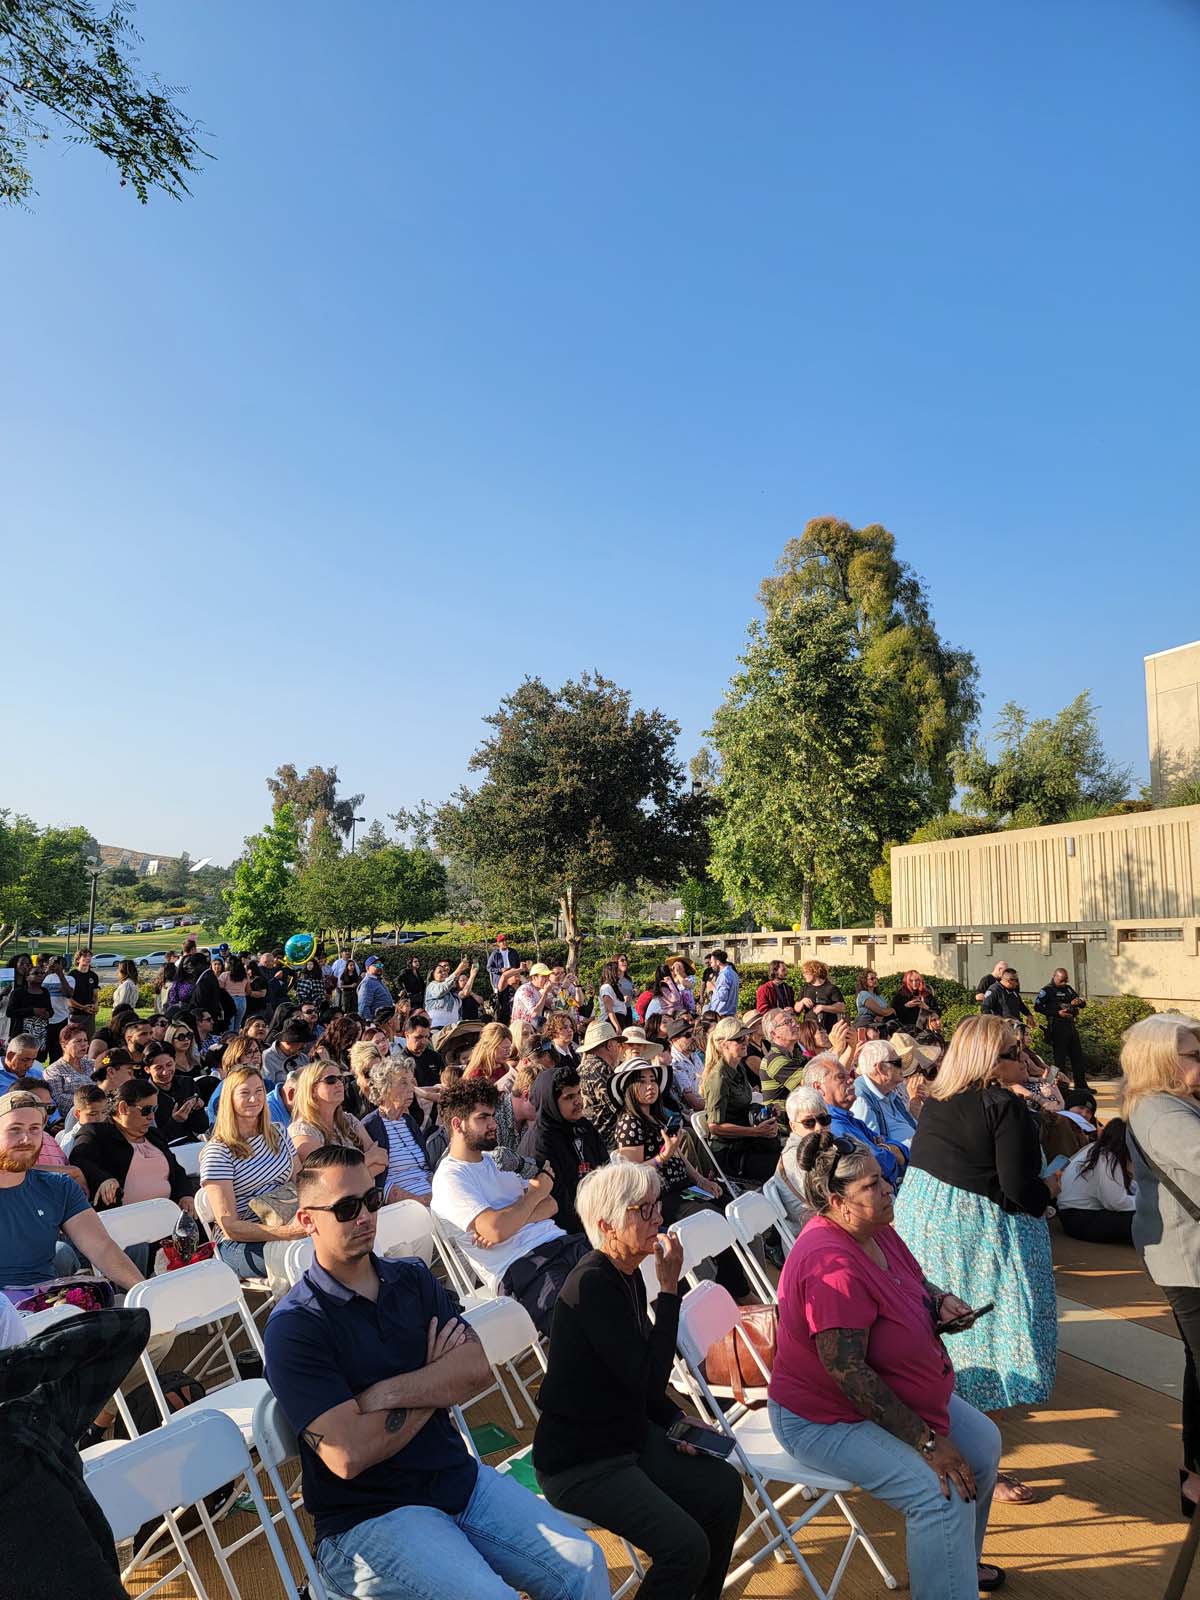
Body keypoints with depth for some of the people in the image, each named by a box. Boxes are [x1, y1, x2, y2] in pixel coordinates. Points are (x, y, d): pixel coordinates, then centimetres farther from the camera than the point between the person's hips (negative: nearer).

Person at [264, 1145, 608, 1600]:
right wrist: (437, 1377, -8)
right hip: (368, 1517, -5)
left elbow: (478, 1370, -6)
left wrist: (386, 1393, -19)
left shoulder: (414, 1280, 7)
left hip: (460, 1476, 5)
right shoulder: (293, 1327, -11)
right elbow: (349, 1455, -20)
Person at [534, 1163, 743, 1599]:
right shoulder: (590, 1285, -26)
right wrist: (669, 1289, -27)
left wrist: (676, 1421, 3)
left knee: (723, 1486, 8)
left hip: (629, 1436, 9)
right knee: (686, 1546, -18)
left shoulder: (629, 1275, 2)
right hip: (579, 1464, -9)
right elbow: (649, 1379, -28)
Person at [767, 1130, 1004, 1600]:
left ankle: (957, 1558, 34)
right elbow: (847, 1373, -32)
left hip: (896, 1394, 10)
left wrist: (941, 1300, -8)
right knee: (944, 1491, -23)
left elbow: (915, 1281, 15)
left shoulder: (876, 1230, -5)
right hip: (826, 1418, -10)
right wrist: (926, 1440, -26)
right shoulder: (832, 1266, -33)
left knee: (983, 1443, 12)